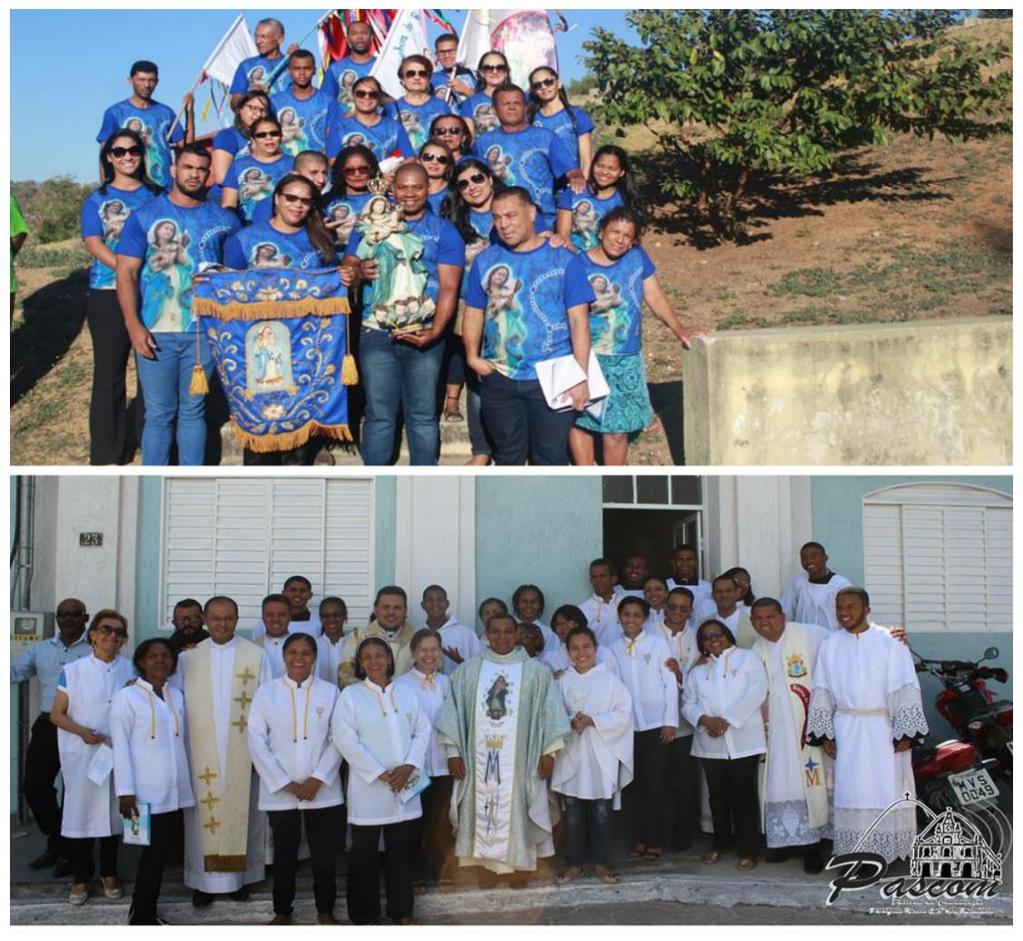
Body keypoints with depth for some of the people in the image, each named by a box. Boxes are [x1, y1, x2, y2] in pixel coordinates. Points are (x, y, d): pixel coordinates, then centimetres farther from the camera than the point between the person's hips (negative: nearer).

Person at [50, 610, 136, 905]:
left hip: (118, 755, 2)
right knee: (81, 812, 2)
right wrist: (81, 731, -18)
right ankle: (81, 878, 15)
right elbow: (56, 714, -1)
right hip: (81, 756, -2)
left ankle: (109, 874, 25)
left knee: (113, 812, 10)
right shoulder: (73, 670, -2)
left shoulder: (132, 670, 5)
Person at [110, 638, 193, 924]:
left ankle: (145, 912, 19)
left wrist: (187, 782, 12)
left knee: (160, 853, 8)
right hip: (146, 792, -5)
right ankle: (142, 915, 9)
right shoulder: (126, 697, -4)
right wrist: (125, 791, -13)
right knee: (153, 853, -3)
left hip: (175, 791, 5)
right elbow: (120, 745, -8)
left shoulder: (177, 697, 12)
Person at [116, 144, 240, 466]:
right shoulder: (144, 216, 1)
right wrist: (134, 325, -12)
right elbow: (126, 273, -2)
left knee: (193, 410, 10)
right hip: (155, 332, -2)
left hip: (204, 331, 2)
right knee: (159, 414, 3)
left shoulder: (224, 220, 7)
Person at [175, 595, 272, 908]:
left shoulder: (256, 656, 0)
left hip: (243, 752, 0)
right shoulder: (188, 657, 3)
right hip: (201, 752, 1)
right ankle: (203, 880, 13)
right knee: (204, 814, 3)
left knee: (242, 812, 5)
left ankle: (239, 875, 17)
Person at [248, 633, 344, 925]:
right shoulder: (266, 693, 1)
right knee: (284, 854, 12)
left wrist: (318, 779, -11)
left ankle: (325, 910, 21)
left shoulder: (330, 692, 2)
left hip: (323, 790, 0)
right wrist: (285, 783, -9)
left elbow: (338, 739, -1)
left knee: (324, 854, 5)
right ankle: (282, 910, 26)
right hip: (279, 792, 0)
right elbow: (257, 742, -4)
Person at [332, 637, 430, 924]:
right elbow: (345, 739, -11)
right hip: (368, 787, -3)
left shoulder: (406, 693, 10)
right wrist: (380, 773, -15)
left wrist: (409, 766, -11)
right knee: (364, 855, 3)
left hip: (405, 787, 3)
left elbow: (422, 730, 6)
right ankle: (364, 916, 15)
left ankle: (401, 911, 24)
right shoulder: (350, 695, -3)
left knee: (402, 852, 11)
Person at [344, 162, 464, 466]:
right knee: (379, 414, 1)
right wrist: (359, 271, -14)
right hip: (377, 331, 1)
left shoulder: (444, 232, 7)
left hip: (424, 333, -1)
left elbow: (449, 287, -2)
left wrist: (436, 330, -17)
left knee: (423, 415, 2)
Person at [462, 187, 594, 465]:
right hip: (498, 379, 3)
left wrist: (581, 377, -11)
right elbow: (473, 314, 10)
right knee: (507, 455, 15)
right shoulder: (485, 261, 7)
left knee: (551, 457, 2)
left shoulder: (563, 260, -2)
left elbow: (578, 321, -5)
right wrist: (472, 356, -6)